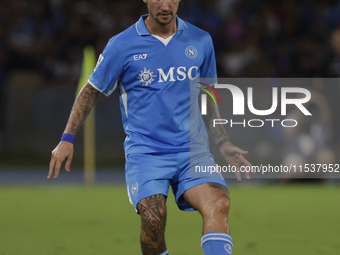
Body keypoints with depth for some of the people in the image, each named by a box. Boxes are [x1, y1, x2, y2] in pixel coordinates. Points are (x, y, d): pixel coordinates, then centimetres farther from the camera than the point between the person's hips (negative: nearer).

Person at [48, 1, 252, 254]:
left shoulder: (200, 41, 8)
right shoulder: (122, 45, -1)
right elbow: (91, 91, 9)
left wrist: (223, 143, 22)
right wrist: (68, 139, 3)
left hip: (193, 149, 2)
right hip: (144, 151, -2)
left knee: (218, 204, -25)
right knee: (153, 218, -24)